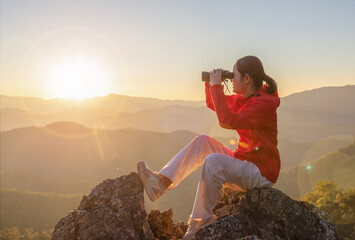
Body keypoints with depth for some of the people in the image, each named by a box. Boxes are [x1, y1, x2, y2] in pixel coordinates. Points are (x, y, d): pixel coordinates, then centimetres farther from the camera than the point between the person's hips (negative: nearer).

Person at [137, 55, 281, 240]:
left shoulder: (264, 103, -20)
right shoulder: (243, 99, 8)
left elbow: (227, 121, -32)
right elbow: (213, 104, 21)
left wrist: (217, 86, -24)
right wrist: (210, 83, 4)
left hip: (261, 173, -9)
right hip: (242, 162, 9)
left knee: (213, 161, -32)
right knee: (202, 142, -2)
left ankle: (199, 222, -18)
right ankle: (161, 181, -12)